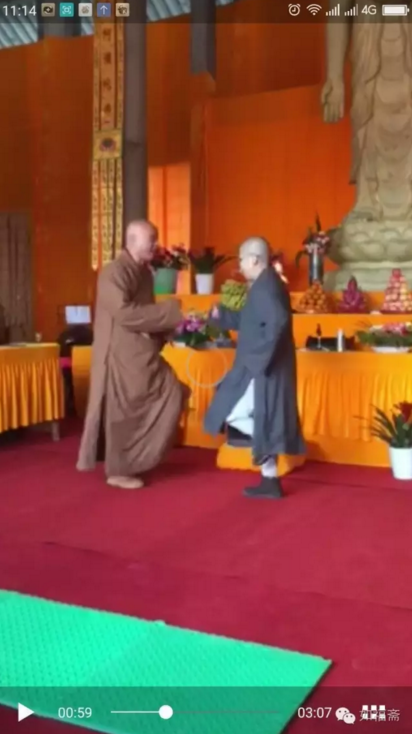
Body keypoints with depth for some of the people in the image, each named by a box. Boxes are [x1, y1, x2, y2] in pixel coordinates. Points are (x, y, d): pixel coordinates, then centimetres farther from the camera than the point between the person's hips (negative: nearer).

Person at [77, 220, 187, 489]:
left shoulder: (145, 272, 12)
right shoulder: (114, 272, -16)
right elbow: (125, 313, -25)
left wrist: (167, 329, 1)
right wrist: (170, 311, -21)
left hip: (142, 352, 9)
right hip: (121, 354, -9)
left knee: (171, 396, 8)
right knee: (123, 412, 0)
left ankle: (133, 461, 19)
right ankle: (118, 470, 15)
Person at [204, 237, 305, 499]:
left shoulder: (265, 287, -17)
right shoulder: (266, 285, 15)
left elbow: (277, 321, -32)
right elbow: (251, 321, 24)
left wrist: (257, 357, -27)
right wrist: (220, 314, 16)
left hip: (263, 371, -10)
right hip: (262, 369, 10)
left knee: (230, 414, -5)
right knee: (261, 425, 13)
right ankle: (270, 481, 19)